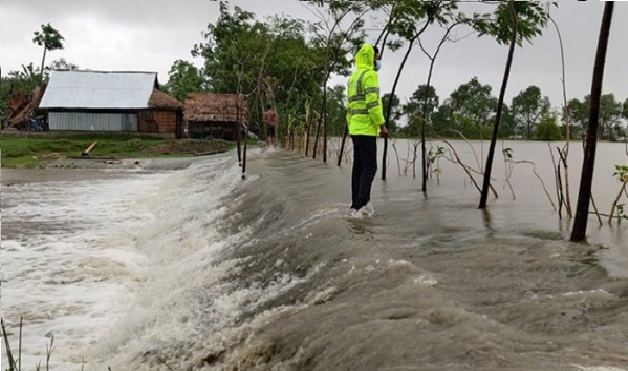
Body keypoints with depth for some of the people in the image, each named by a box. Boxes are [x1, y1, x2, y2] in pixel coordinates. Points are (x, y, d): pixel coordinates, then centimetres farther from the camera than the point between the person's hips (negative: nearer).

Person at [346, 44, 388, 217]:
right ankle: (361, 205, -14)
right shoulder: (369, 74, -10)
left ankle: (356, 205, 10)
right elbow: (373, 102, -19)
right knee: (370, 167, -9)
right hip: (366, 129, -9)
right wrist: (382, 125, -15)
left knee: (358, 167, 9)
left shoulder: (353, 77, 20)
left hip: (355, 129, 9)